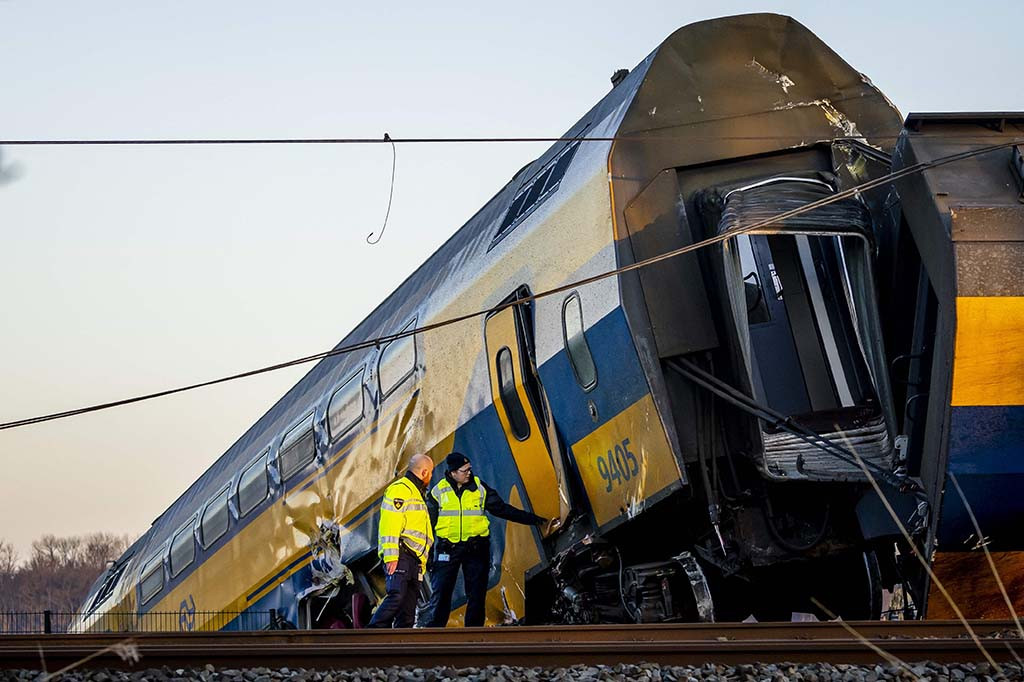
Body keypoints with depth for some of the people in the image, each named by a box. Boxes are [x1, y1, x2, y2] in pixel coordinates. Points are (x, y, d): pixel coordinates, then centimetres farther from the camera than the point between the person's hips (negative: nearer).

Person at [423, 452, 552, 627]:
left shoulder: (480, 488, 4)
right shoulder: (439, 492, 1)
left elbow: (502, 509, 9)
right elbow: (428, 522, 7)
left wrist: (531, 519, 5)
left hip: (475, 548, 1)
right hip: (447, 548, -1)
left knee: (476, 595, 2)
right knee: (440, 593, -5)